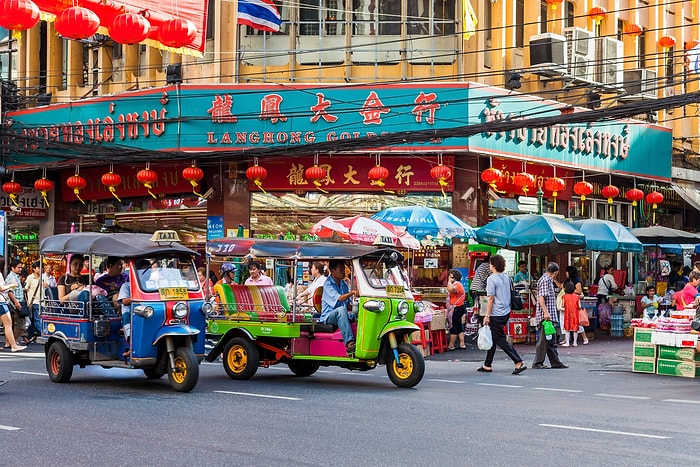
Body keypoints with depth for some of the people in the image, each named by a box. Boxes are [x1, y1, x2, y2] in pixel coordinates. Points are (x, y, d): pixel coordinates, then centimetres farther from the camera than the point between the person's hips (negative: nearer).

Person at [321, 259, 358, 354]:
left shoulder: (344, 284, 16)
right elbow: (339, 298, -22)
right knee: (341, 309, -38)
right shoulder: (328, 284, -7)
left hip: (341, 316, 6)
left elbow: (349, 304, 16)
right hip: (328, 316, -6)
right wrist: (351, 292, -35)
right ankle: (349, 343, -50)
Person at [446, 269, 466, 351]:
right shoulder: (457, 284, 18)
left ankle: (451, 346, -2)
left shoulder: (457, 285, -17)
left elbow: (450, 289, -37)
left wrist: (450, 281, -25)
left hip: (457, 309, -11)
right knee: (459, 327, 14)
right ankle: (462, 344, 17)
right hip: (458, 308, 11)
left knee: (453, 327, -6)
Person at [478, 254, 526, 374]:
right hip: (506, 312, 9)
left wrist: (487, 315, -12)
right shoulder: (506, 278, 9)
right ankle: (487, 365, 23)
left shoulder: (491, 279, -14)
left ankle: (518, 362, -15)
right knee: (493, 338, 17)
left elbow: (491, 298, -16)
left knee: (500, 340, -5)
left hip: (496, 314, -9)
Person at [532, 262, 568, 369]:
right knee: (543, 340, -6)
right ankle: (538, 363, -2)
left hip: (549, 316, 10)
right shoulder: (545, 280, -12)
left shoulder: (548, 280, 20)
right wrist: (545, 312, -26)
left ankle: (555, 362, 17)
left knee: (551, 340, 13)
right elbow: (541, 297, -21)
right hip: (545, 316, -10)